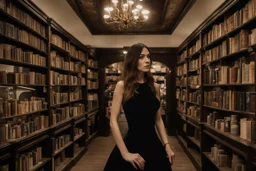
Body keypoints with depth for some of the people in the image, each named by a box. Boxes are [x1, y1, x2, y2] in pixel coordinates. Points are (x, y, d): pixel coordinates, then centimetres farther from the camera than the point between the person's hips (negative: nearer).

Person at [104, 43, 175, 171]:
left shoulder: (155, 87, 4)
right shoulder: (122, 86, -9)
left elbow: (158, 119, 10)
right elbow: (113, 121, -12)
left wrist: (166, 145, 3)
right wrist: (125, 153, -15)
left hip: (154, 145, 4)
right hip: (132, 144, -4)